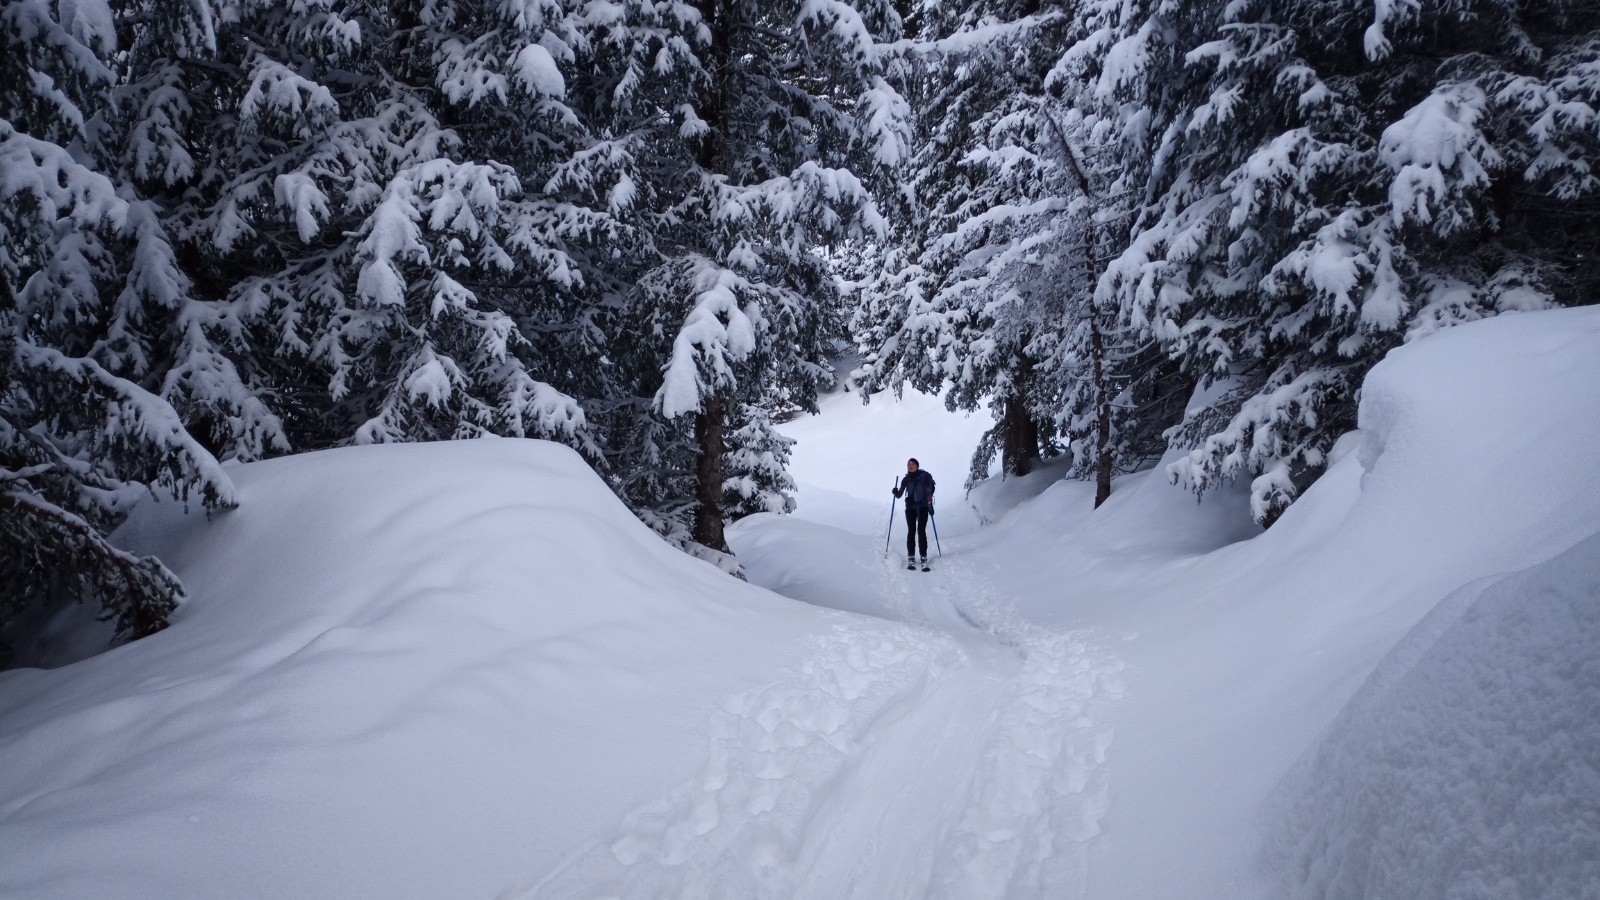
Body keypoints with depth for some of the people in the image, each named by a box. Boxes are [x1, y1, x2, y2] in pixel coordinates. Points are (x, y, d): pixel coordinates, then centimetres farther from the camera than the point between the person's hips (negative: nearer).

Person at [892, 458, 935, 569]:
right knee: (911, 531, -5)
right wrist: (896, 492, -10)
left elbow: (929, 491, -3)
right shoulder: (906, 479, 11)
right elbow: (900, 494, 12)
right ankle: (911, 558, -5)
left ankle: (924, 557, -10)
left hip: (923, 507, -3)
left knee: (921, 531, -11)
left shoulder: (924, 476, 1)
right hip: (910, 507, 3)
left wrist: (930, 505, -11)